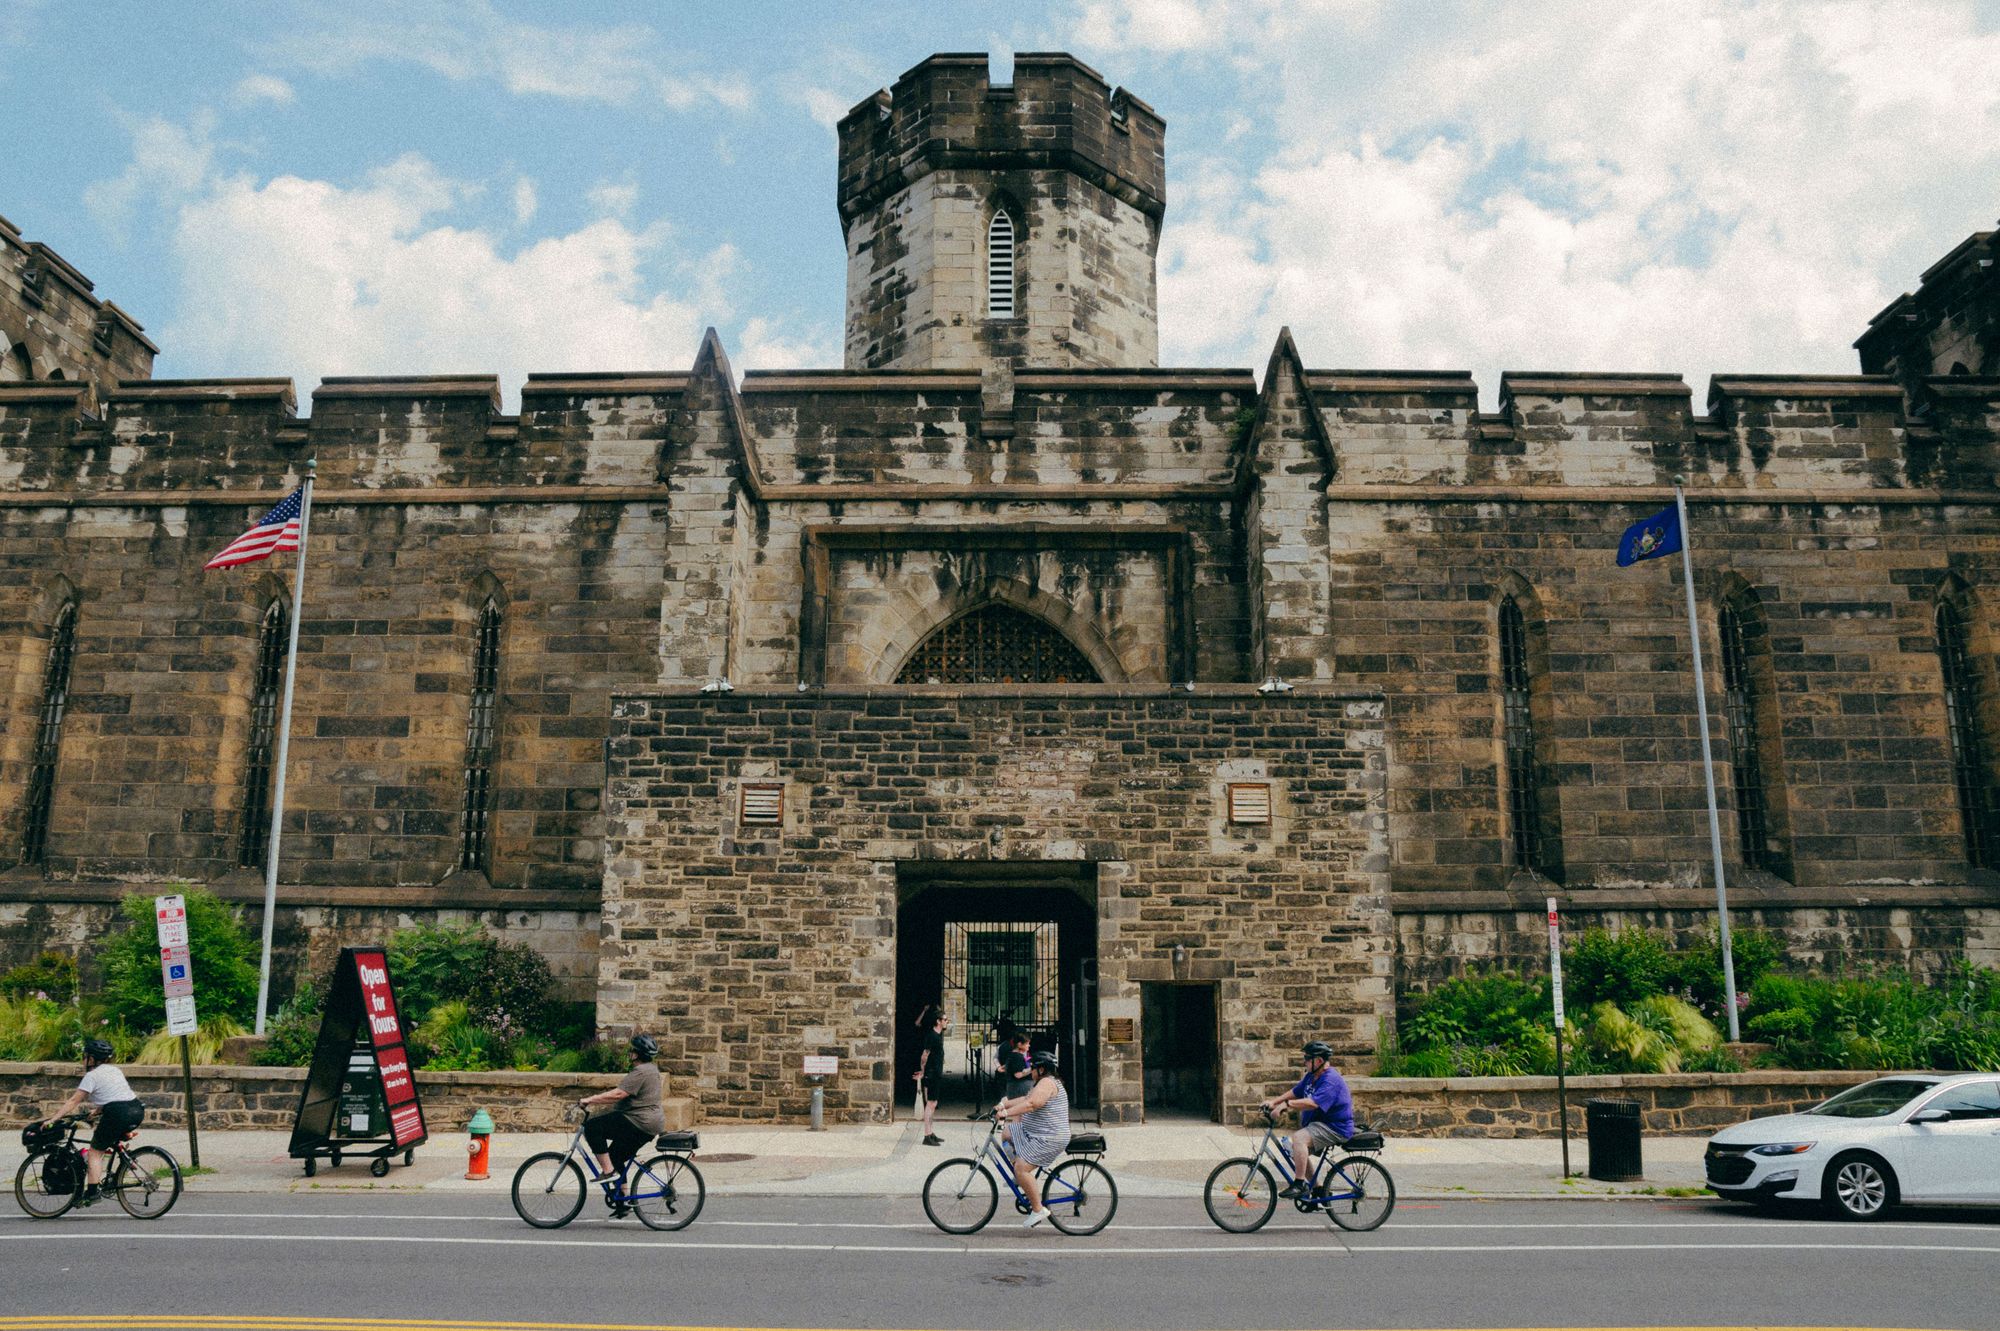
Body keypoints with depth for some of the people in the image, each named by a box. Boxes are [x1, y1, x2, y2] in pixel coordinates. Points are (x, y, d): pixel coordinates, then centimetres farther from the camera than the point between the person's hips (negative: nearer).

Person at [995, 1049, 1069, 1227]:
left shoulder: (1047, 1083, -18)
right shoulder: (1046, 1083, 17)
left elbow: (1031, 1104, -31)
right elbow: (1026, 1099, 19)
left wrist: (1006, 1113, -32)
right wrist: (1004, 1104, 11)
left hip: (1049, 1139, -11)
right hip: (1036, 1134, 11)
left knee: (1022, 1168, -17)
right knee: (1007, 1133, 17)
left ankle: (1038, 1210, -10)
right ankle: (1019, 1177, 20)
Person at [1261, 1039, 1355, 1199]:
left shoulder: (1331, 1081, -22)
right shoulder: (1311, 1076, 10)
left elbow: (1313, 1103, -35)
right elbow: (1295, 1092, 16)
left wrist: (1287, 1104, -38)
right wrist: (1274, 1101, 2)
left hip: (1335, 1128, -11)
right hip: (1319, 1123, 11)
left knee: (1299, 1138, -29)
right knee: (1297, 1151, 15)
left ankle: (1299, 1185, -25)